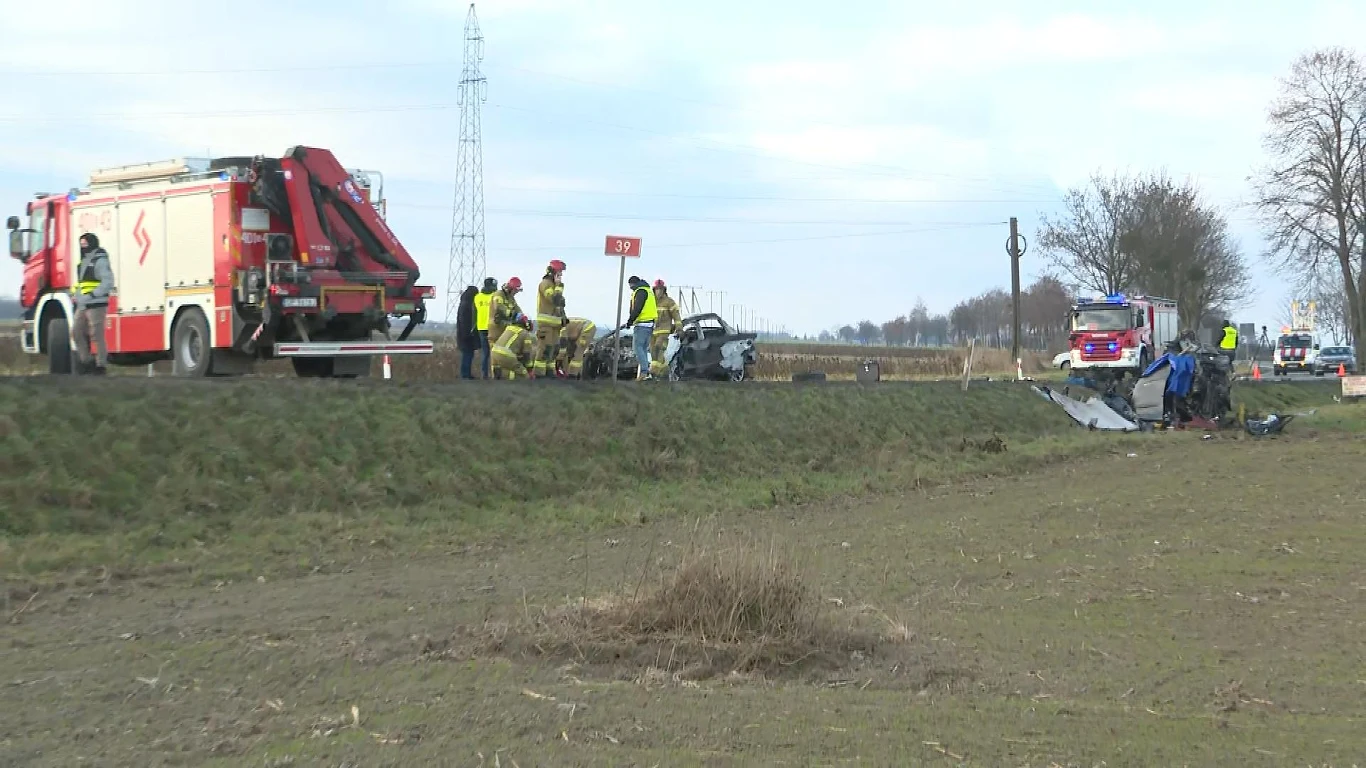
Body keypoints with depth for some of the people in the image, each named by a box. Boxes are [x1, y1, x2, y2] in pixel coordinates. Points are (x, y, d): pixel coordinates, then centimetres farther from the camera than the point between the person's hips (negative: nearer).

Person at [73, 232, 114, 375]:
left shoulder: (100, 261, -9)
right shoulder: (84, 262, 20)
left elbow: (108, 282, -19)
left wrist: (92, 295, -22)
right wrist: (77, 296, 10)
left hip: (96, 305, -9)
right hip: (82, 306, 9)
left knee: (97, 335, -7)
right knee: (78, 332, 8)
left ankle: (101, 365, -2)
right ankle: (85, 362, 17)